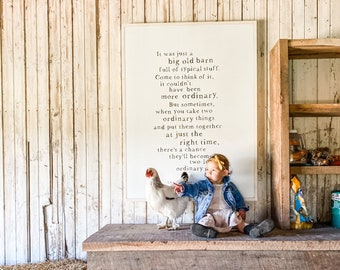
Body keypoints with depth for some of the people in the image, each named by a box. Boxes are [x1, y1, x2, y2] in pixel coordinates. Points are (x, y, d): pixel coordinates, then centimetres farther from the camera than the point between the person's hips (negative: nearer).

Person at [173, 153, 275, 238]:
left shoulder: (229, 186, 15)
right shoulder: (202, 185, 10)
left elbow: (238, 198, 23)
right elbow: (192, 188, -6)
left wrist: (242, 209, 6)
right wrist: (183, 188, -28)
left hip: (227, 213, 2)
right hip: (209, 214, -2)